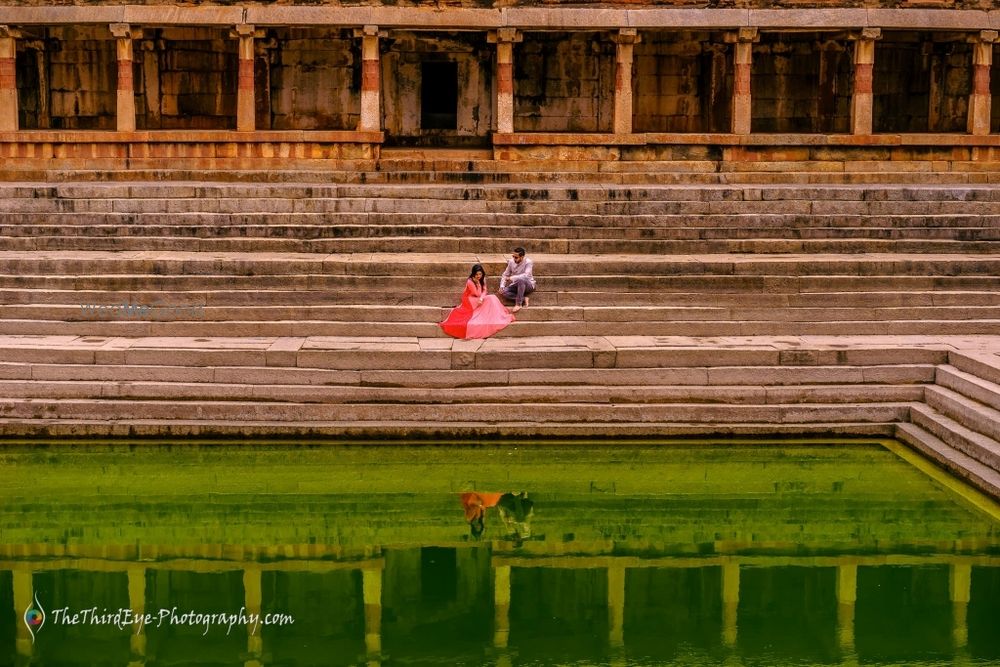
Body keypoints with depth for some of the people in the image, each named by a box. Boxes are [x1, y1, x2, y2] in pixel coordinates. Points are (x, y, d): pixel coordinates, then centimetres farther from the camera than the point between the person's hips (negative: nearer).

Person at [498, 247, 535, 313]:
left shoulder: (528, 262, -19)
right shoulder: (511, 262, -3)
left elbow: (526, 275, -34)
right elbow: (505, 275, 5)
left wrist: (512, 278, -39)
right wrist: (502, 286, -9)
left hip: (528, 285, -5)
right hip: (517, 285, 5)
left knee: (521, 279, -40)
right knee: (504, 292, -22)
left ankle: (519, 304, -31)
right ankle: (523, 299, -19)